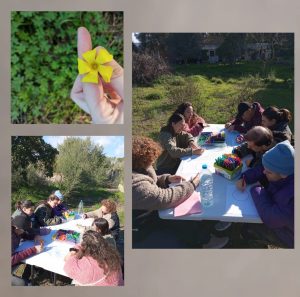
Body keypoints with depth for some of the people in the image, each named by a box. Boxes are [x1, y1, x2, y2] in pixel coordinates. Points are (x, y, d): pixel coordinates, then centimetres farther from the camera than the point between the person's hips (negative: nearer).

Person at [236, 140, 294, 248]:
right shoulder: (285, 168, -21)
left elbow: (270, 219, -38)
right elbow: (260, 170, -3)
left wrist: (256, 190, -27)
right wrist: (245, 178, -20)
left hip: (287, 231, -7)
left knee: (248, 230, 0)